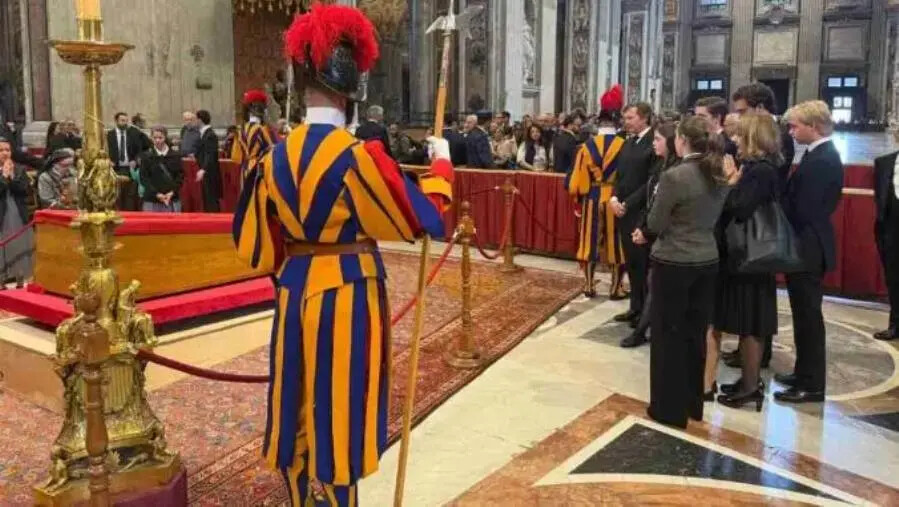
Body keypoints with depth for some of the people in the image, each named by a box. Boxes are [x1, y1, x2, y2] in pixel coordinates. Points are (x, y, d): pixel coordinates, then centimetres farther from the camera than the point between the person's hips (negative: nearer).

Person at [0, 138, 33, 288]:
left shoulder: (20, 169, 6)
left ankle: (20, 281, 18)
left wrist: (12, 177, -13)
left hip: (19, 217, 3)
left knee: (20, 249, 9)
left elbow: (25, 191, -5)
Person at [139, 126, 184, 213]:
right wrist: (156, 194, -10)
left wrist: (172, 192, -8)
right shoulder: (146, 156, 4)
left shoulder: (175, 155, 6)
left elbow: (180, 175, 5)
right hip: (152, 200, -1)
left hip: (172, 199, 1)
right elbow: (143, 177, 0)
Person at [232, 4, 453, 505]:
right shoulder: (360, 155, -17)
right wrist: (442, 165, 6)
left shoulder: (278, 156, 1)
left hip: (295, 294, 6)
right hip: (348, 297, -6)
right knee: (337, 416, 7)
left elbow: (258, 241, 7)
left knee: (303, 411, 19)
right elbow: (423, 217, -10)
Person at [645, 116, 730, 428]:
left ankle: (670, 409, 14)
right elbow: (713, 217, 13)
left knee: (668, 334, 6)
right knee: (696, 332, 16)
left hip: (673, 263, -7)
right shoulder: (719, 176, 4)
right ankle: (693, 403, 28)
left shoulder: (674, 176, -19)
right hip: (707, 261, 7)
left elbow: (655, 225, -13)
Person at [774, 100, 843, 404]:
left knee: (808, 315, -1)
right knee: (805, 313, 17)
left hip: (807, 248, -9)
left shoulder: (822, 160, -19)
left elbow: (803, 210, -22)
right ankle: (805, 373, 29)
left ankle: (812, 385, 9)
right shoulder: (821, 155, 10)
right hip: (806, 245, 9)